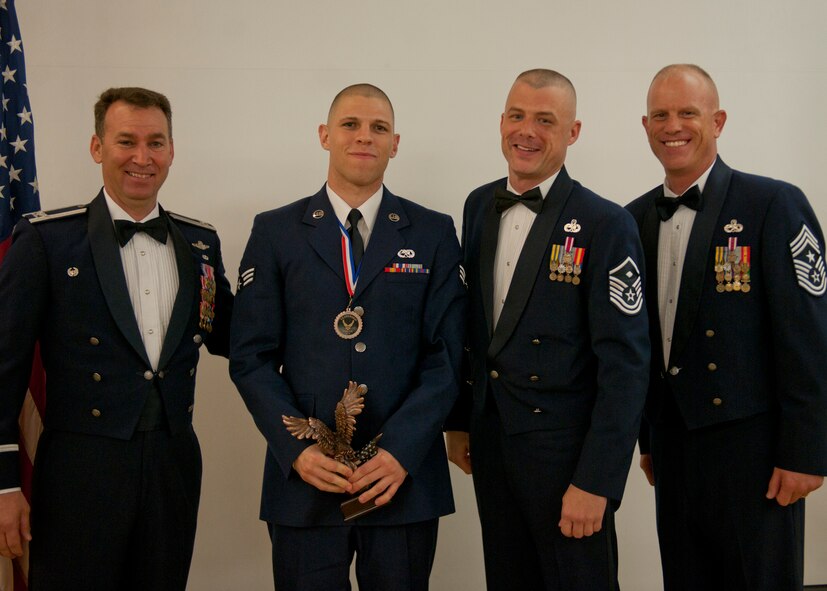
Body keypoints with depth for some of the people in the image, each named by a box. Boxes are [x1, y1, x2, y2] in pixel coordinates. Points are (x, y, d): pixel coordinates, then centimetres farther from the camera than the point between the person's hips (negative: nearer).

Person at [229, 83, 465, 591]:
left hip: (404, 479, 0)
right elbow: (251, 355, 1)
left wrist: (402, 451, -12)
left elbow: (446, 355, 0)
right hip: (303, 477, 0)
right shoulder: (275, 232, 4)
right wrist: (297, 449, -11)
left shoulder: (434, 233, 5)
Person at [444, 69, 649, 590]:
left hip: (566, 449, -5)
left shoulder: (606, 225, -14)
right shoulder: (480, 206, 6)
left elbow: (626, 365, -16)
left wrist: (596, 482, -19)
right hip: (489, 439, 6)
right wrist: (459, 421, 13)